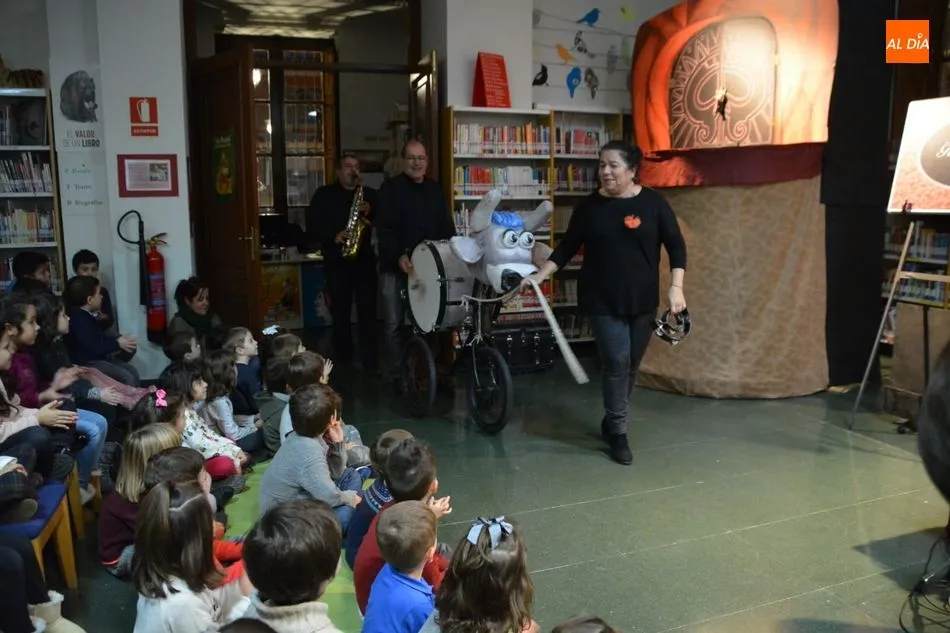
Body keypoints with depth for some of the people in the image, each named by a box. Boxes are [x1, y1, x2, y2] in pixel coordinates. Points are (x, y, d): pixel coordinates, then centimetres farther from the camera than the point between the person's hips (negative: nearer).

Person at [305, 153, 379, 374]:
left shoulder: (370, 194, 12)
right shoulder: (324, 195, 6)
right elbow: (312, 228, -1)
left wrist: (371, 215, -13)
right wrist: (333, 237, -15)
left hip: (365, 261, 1)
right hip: (336, 263, 0)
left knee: (368, 313, -3)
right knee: (340, 314, 6)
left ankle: (370, 364, 3)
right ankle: (343, 362, 18)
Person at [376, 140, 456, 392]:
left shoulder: (435, 189, 13)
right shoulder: (390, 188, -2)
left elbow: (447, 227, 12)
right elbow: (384, 229, -12)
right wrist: (399, 256, -26)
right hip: (395, 267, -3)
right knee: (394, 323, 1)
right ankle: (397, 375, 11)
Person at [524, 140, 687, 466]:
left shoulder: (652, 202, -3)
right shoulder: (589, 206, -1)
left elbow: (676, 245, 0)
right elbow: (567, 247, 5)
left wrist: (676, 287, -10)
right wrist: (540, 275, -5)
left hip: (642, 301, 1)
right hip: (603, 301, -1)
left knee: (631, 365, 10)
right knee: (617, 363, -6)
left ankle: (612, 420, 29)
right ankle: (618, 432, 8)